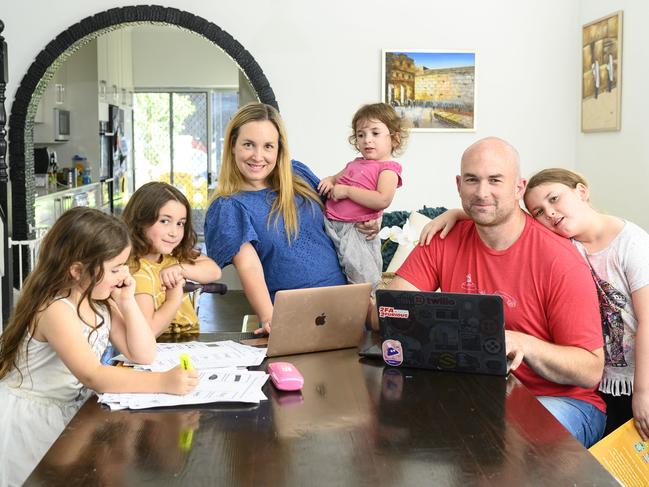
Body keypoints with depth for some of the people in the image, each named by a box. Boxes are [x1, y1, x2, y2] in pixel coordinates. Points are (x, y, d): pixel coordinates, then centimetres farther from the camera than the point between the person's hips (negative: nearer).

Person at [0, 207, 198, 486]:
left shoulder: (101, 302, -1)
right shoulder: (55, 310, -27)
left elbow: (144, 355, -1)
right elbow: (93, 376, -38)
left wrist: (127, 302, -13)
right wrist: (162, 382, -45)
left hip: (68, 413, 7)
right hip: (27, 420, -7)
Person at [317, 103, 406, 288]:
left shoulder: (387, 169, -6)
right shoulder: (355, 164, 18)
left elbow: (382, 200, -23)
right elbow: (336, 178, 34)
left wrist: (346, 191, -18)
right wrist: (328, 181, 7)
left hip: (354, 231, -8)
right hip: (329, 224, 8)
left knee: (364, 278, -11)